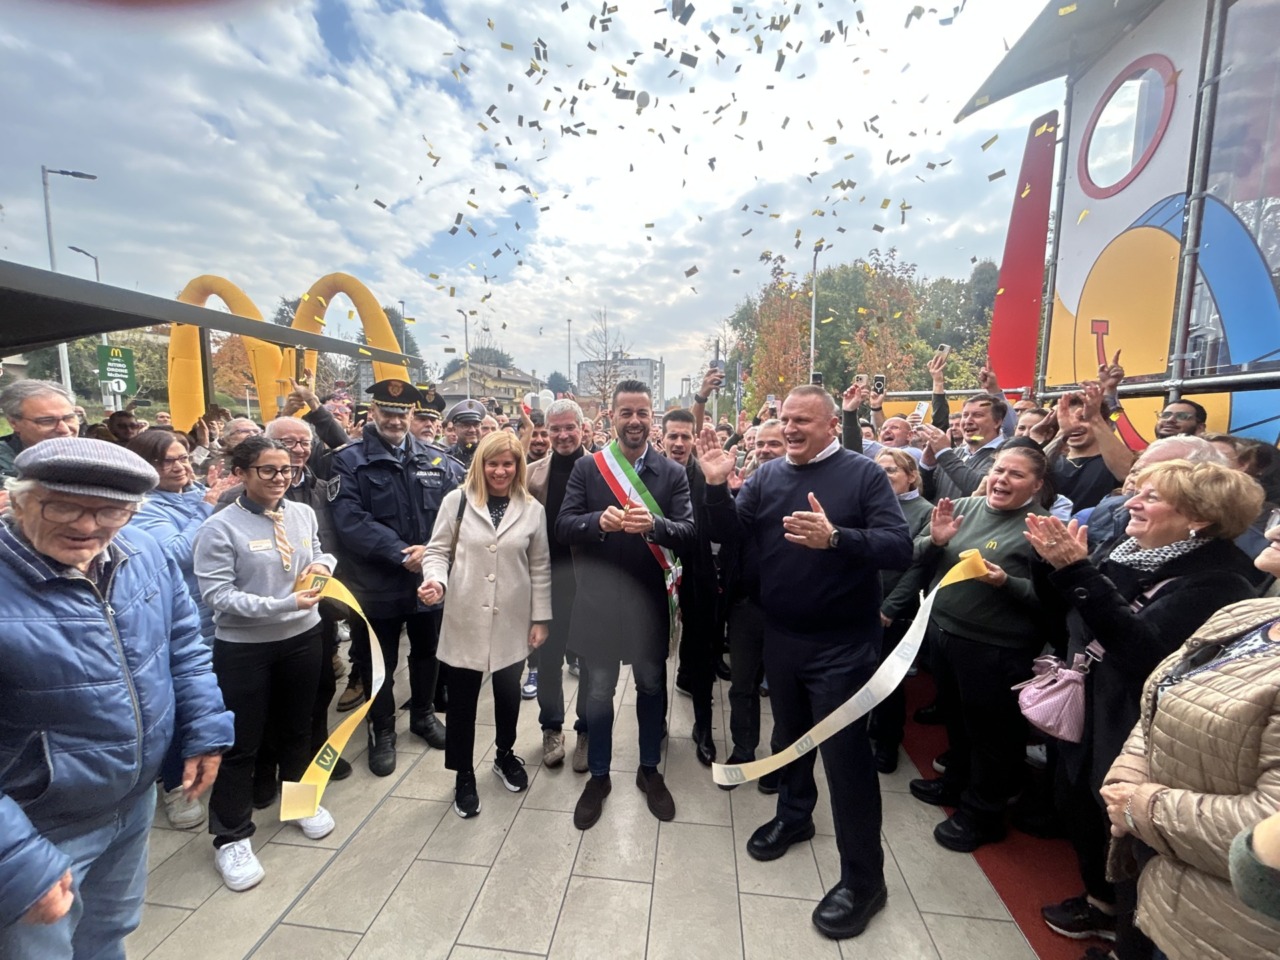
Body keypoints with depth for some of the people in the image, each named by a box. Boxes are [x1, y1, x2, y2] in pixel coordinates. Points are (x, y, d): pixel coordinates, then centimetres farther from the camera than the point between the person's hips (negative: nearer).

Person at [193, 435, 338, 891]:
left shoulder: (303, 513, -3)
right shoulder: (220, 527, -15)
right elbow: (217, 594, -18)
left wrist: (322, 564, -10)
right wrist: (281, 605, -28)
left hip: (303, 636, 4)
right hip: (243, 647, -4)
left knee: (296, 727, 22)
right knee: (241, 742, 10)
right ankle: (231, 837, 32)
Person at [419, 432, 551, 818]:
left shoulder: (532, 509, 0)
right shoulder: (457, 501, -5)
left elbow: (540, 568, 3)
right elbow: (438, 550, 0)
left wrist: (540, 618, 1)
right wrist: (436, 580, -22)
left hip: (512, 621, 1)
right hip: (465, 619, -1)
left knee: (508, 694, 18)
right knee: (462, 700, 13)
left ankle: (505, 755, 45)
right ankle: (464, 775, 35)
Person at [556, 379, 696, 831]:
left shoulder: (673, 472, -4)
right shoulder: (586, 468, -3)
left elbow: (689, 532, -12)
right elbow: (563, 527, -8)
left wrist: (654, 524, -32)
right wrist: (599, 521, -28)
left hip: (650, 599, 1)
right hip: (599, 598, 0)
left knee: (652, 685, 18)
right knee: (598, 690, 13)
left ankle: (649, 770, 42)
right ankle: (598, 776, 37)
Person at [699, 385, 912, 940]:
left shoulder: (863, 474, -10)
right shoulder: (767, 476, 2)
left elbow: (899, 547, -20)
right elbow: (728, 535, -1)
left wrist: (835, 538, -37)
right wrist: (717, 485, -17)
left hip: (841, 643, -4)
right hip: (780, 636, 5)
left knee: (845, 753, 4)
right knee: (789, 733, 22)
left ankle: (863, 878, 25)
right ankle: (793, 814, 48)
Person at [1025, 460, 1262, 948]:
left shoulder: (1215, 582, -21)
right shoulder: (1126, 545, 1)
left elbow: (1142, 649, -34)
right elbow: (1069, 616, 6)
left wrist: (1079, 572, -38)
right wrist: (1059, 565, -9)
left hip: (1130, 731, -7)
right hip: (1084, 711, 8)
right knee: (1073, 803, 23)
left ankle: (1129, 929, 39)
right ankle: (1100, 899, 49)